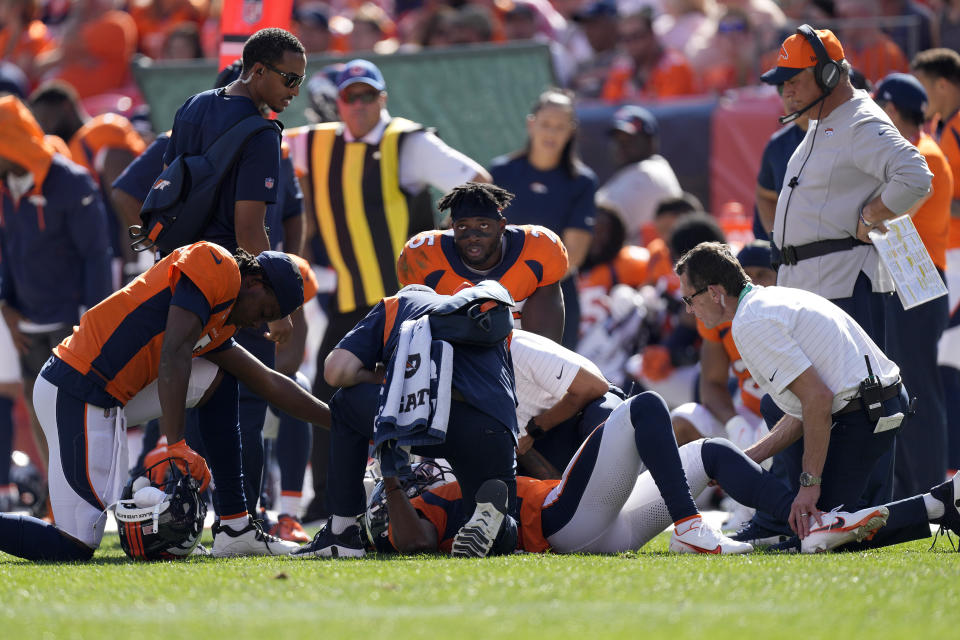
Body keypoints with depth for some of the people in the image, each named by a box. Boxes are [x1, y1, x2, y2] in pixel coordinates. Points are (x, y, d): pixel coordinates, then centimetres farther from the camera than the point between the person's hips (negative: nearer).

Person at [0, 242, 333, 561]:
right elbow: (174, 356, -18)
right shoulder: (217, 268, -8)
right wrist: (176, 446, -22)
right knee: (77, 547, -14)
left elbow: (269, 384, 29)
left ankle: (234, 528, 16)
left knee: (220, 379, 18)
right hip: (75, 394, -10)